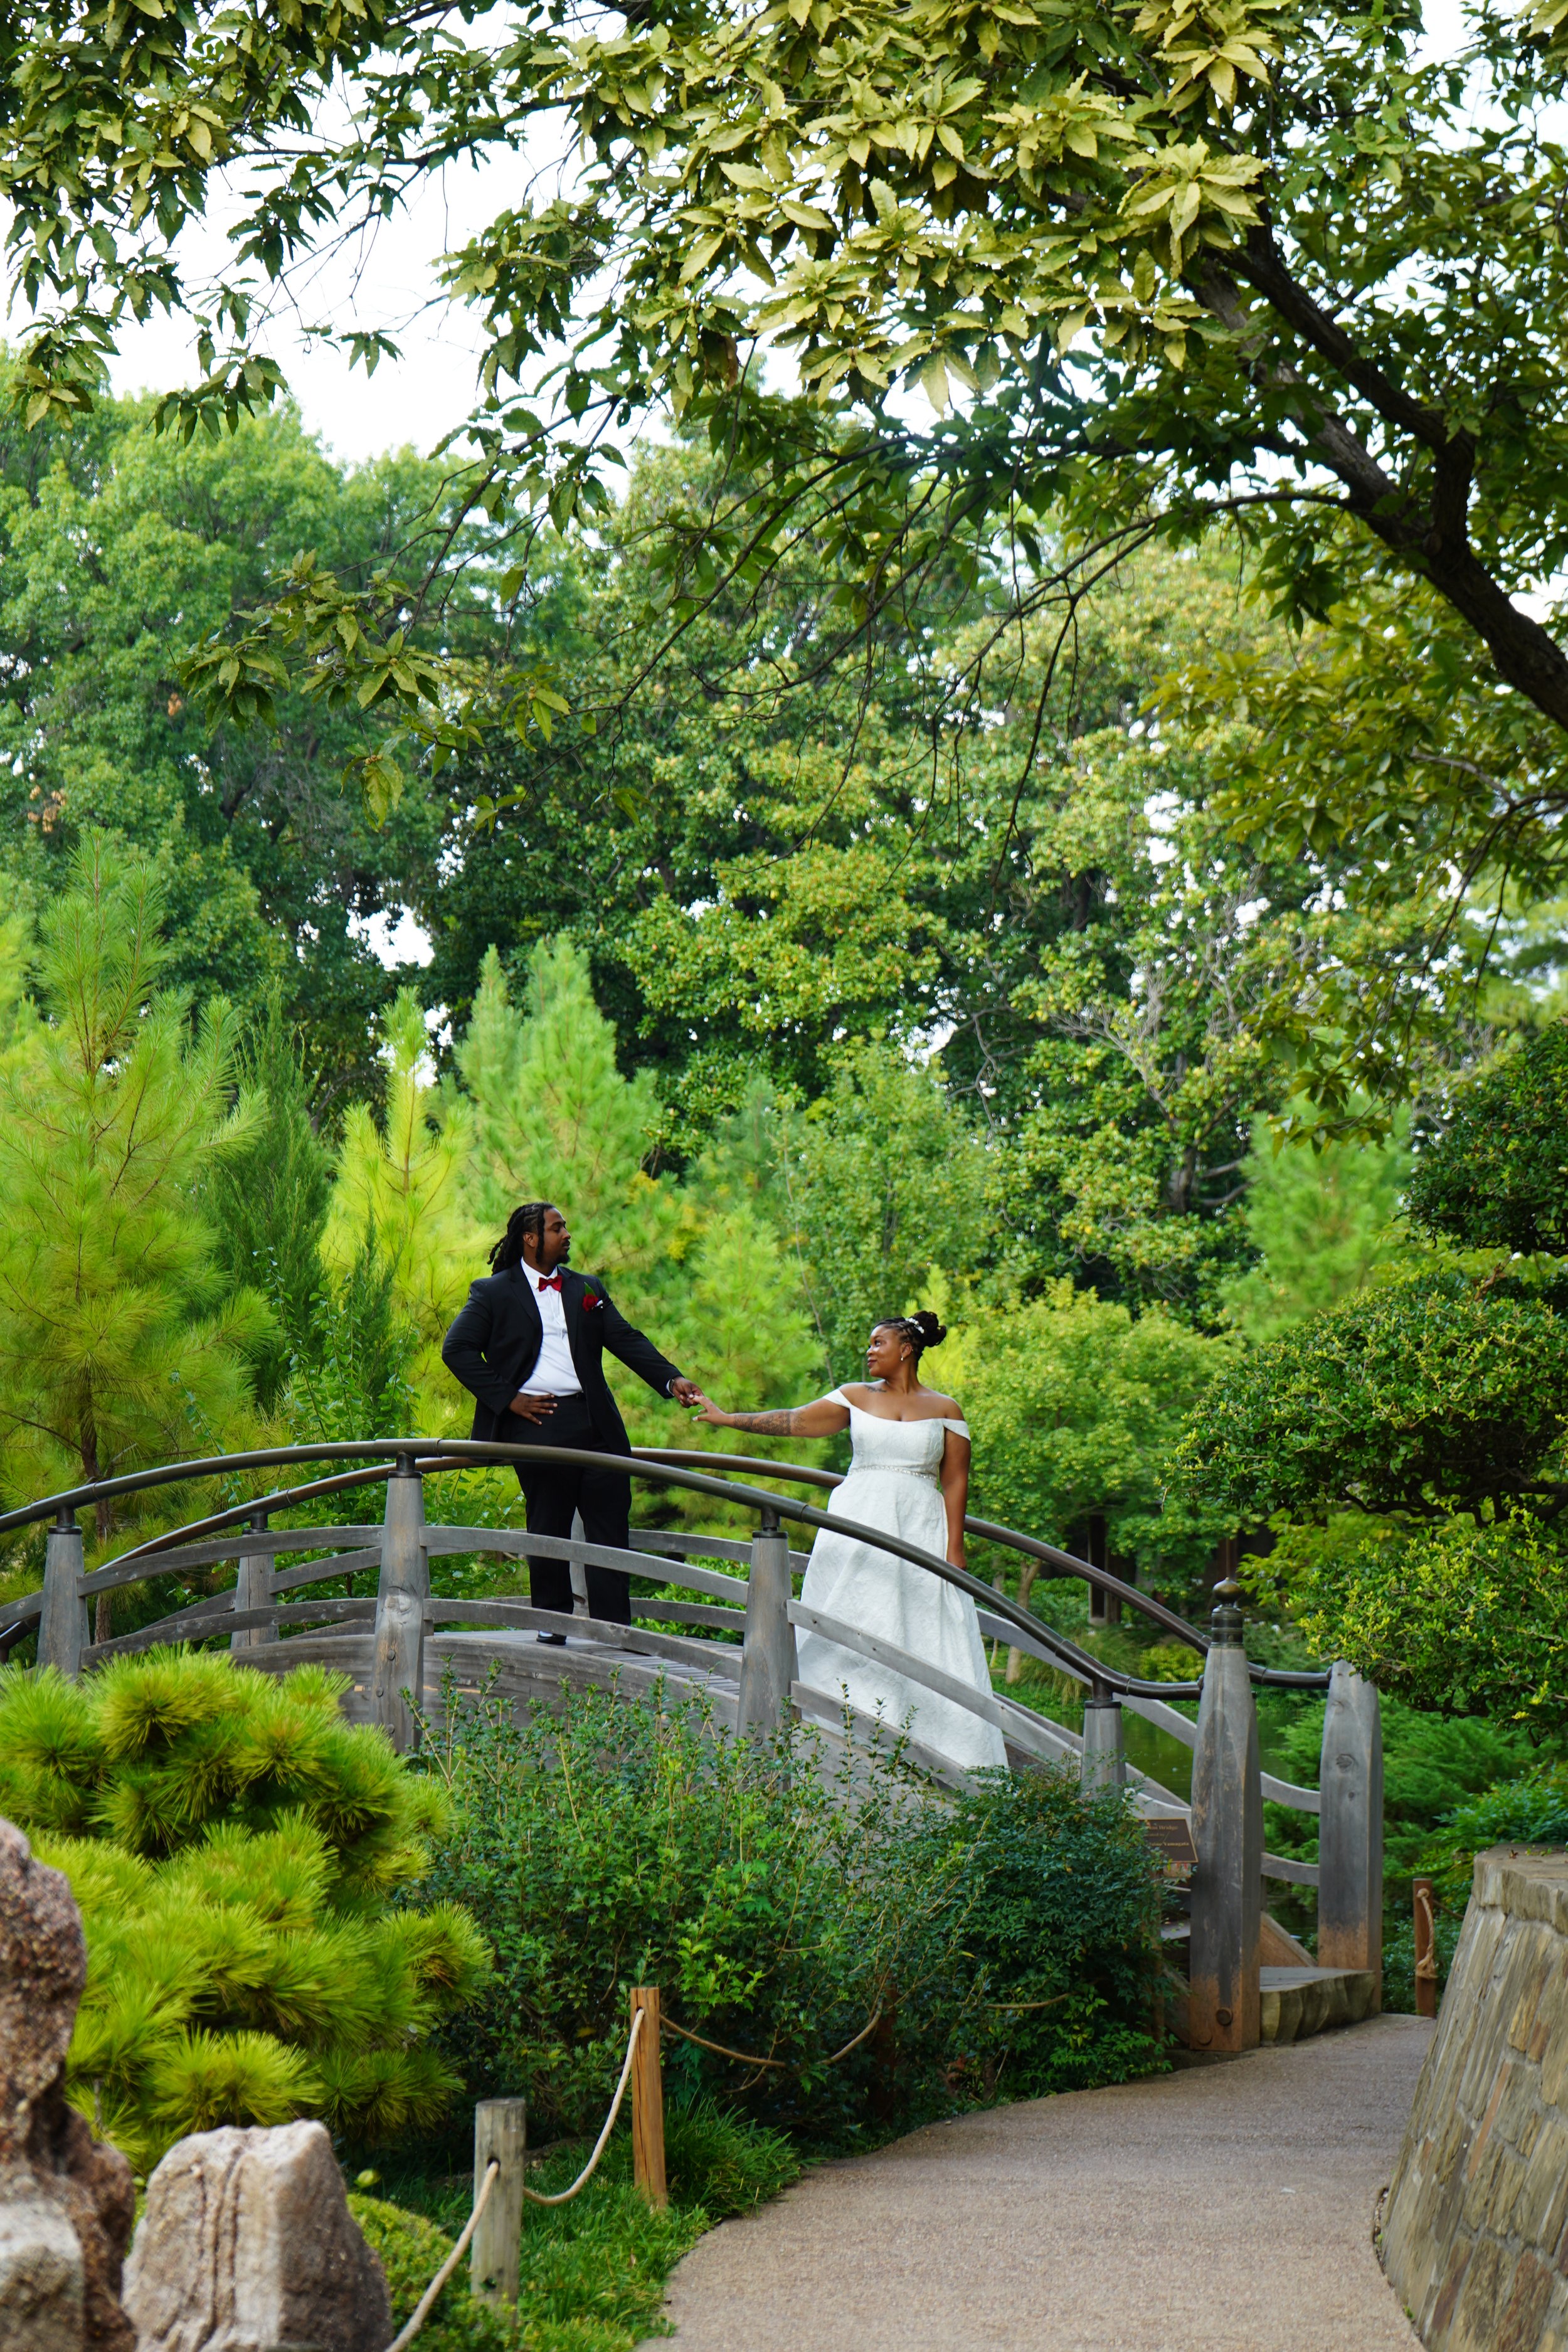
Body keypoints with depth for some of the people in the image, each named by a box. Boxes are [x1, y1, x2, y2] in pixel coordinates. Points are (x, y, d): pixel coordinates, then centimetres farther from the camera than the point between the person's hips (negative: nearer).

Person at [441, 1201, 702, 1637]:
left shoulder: (587, 1290, 18)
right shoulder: (493, 1293, 5)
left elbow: (626, 1340, 12)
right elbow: (456, 1350, -1)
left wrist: (671, 1379, -3)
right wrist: (507, 1398, -8)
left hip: (593, 1421, 4)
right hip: (536, 1422, -4)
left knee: (611, 1525, 0)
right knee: (548, 1530, 1)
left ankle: (615, 1630, 5)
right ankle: (551, 1626, 12)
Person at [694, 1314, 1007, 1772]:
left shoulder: (945, 1409, 6)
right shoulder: (856, 1397, 10)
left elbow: (955, 1481, 3)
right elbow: (795, 1422, 6)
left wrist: (954, 1546, -4)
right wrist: (727, 1419, 2)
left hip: (920, 1530, -1)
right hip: (857, 1527, 1)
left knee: (924, 1638, -7)